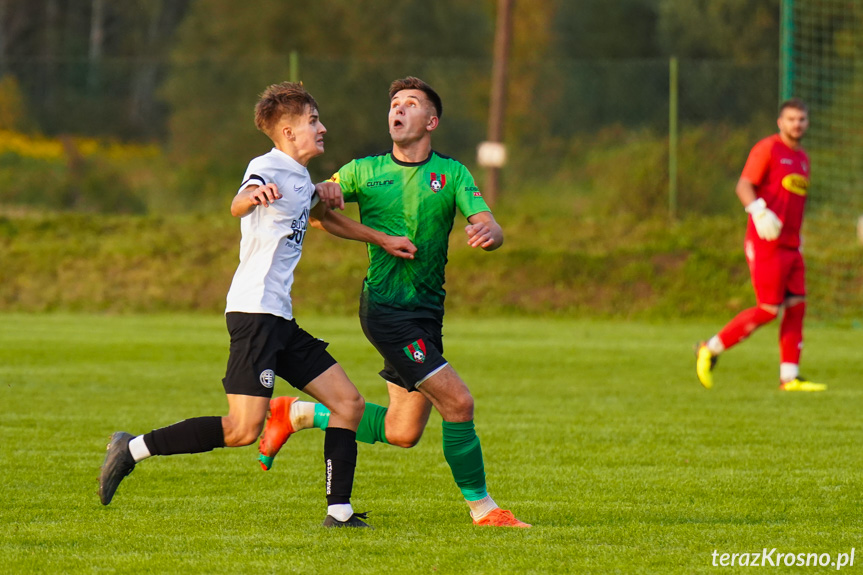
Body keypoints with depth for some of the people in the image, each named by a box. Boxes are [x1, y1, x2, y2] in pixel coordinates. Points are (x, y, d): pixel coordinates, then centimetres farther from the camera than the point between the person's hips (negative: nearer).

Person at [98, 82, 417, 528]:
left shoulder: (301, 179, 19)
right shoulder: (268, 169, -10)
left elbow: (322, 215, 42)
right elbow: (238, 206, -33)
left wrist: (381, 240, 43)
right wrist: (252, 197, -57)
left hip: (280, 321, 10)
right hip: (255, 311, -10)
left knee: (348, 404, 4)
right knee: (243, 430, -15)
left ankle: (339, 511, 4)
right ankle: (133, 449, -7)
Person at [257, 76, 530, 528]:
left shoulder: (452, 174, 4)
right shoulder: (365, 172, 0)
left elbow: (492, 230, -8)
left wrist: (487, 231, -32)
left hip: (427, 313, 5)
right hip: (387, 308, -5)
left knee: (402, 433, 11)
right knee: (458, 403, -16)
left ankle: (300, 414, 28)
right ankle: (481, 508, -2)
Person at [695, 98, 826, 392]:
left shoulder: (802, 158, 19)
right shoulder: (767, 148, -6)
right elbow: (744, 186, -14)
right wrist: (759, 212, -30)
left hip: (791, 246, 8)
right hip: (767, 244, -8)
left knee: (796, 307, 0)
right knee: (768, 310, -10)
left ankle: (790, 376, 2)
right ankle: (710, 350, 2)